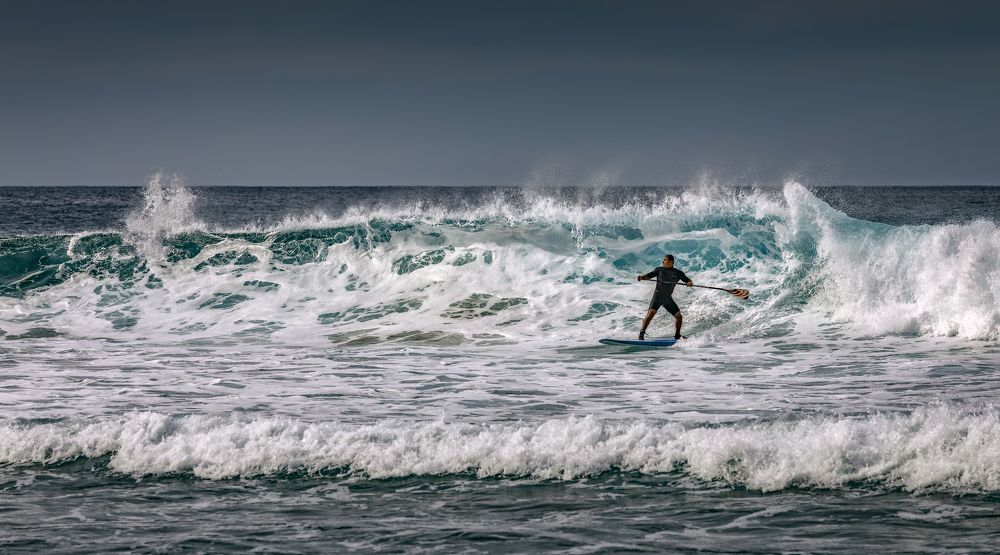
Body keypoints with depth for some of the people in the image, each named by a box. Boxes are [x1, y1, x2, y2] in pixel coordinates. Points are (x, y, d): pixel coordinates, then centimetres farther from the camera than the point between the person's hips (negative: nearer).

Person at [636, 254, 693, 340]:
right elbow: (649, 276, 1)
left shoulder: (678, 273, 4)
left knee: (679, 316, 0)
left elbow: (687, 280, 3)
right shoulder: (659, 270, 3)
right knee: (651, 313, -23)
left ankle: (677, 336, 18)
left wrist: (690, 282, -21)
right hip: (657, 296, -2)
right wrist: (641, 277, -19)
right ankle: (641, 334, -24)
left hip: (668, 298, 3)